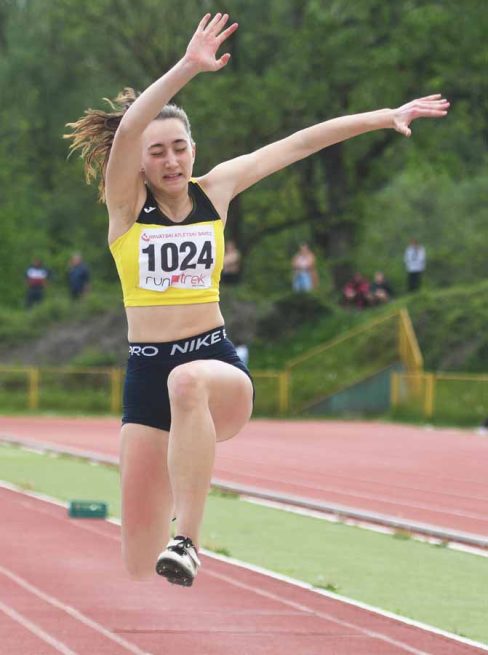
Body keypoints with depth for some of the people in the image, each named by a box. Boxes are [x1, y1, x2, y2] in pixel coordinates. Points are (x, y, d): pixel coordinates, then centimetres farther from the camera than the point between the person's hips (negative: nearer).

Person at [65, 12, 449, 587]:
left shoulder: (215, 189, 6)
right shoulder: (126, 201, -1)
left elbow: (299, 143, 7)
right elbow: (127, 130, -20)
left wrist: (386, 117, 6)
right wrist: (187, 68, -33)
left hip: (217, 362, 0)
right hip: (146, 373, 0)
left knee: (188, 382, -40)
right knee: (140, 560, -2)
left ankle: (188, 539, -39)